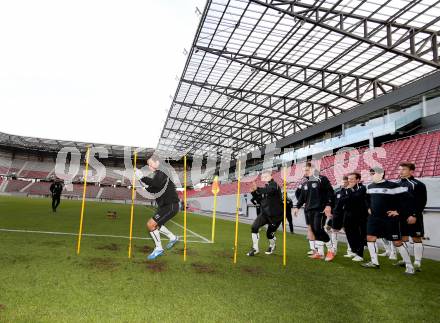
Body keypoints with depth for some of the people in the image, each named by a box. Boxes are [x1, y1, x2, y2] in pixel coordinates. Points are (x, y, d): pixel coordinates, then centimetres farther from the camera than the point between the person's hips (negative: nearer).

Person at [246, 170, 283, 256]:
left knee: (269, 233, 6)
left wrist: (257, 189, -56)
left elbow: (269, 190, -40)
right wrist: (255, 191, 0)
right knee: (254, 227, -13)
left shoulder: (274, 185, -16)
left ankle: (272, 246, 41)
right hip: (265, 213, 6)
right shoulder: (266, 186, 8)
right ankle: (255, 248, 1)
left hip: (275, 215, -6)